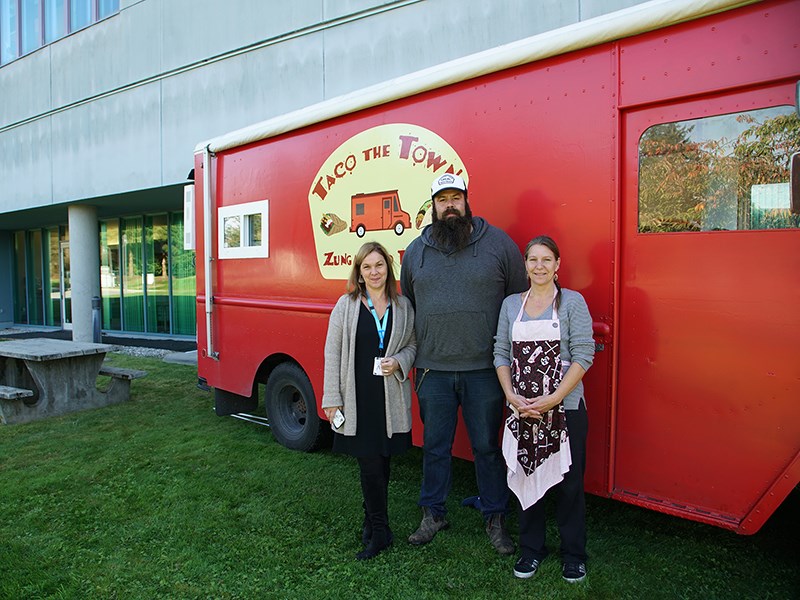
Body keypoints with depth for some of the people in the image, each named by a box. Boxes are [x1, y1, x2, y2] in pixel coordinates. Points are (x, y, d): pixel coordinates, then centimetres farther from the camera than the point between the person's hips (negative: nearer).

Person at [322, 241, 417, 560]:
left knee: (380, 463, 11)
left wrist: (399, 362, -8)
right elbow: (332, 353, -1)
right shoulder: (346, 305, -1)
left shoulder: (403, 306, 5)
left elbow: (413, 344, 14)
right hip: (357, 399, -2)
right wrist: (331, 399, -4)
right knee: (370, 465, 0)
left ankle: (372, 523, 31)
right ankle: (379, 531, 17)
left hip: (391, 398, 2)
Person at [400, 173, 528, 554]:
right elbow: (406, 305, 17)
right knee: (435, 446, 13)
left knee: (487, 446, 10)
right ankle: (433, 514, 32)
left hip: (484, 369, -2)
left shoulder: (498, 243, 1)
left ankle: (495, 519, 28)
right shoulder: (415, 251, 8)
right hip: (433, 369, 2)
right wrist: (410, 354, 11)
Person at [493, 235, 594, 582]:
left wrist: (553, 399, -15)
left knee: (569, 482, 6)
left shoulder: (572, 302, -3)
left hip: (566, 408, -3)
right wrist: (513, 397, -6)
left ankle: (573, 554, 26)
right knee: (525, 477, 11)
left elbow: (583, 355, -8)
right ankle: (531, 549, 29)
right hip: (521, 410, 3)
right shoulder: (511, 304, 8)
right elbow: (501, 354, 7)